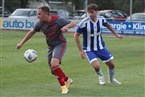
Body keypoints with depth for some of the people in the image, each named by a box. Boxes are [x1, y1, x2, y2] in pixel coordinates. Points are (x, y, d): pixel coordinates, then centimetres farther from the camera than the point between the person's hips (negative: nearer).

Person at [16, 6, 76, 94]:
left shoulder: (58, 20, -22)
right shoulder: (40, 23, -9)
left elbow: (73, 23, -16)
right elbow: (32, 32, 8)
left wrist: (67, 26, -38)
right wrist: (22, 43, 10)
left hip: (60, 44, -6)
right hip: (51, 47, 6)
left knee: (54, 64, -29)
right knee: (54, 71, 6)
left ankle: (63, 86, -14)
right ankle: (67, 80, 36)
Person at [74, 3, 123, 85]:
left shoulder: (101, 19, -11)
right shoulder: (84, 22, -24)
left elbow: (108, 25, 14)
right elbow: (76, 35, -16)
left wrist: (116, 34, 20)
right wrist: (81, 50, -17)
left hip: (101, 47, 4)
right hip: (89, 49, -4)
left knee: (111, 64, 7)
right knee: (96, 66, -22)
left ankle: (112, 79, 39)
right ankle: (101, 76, 14)